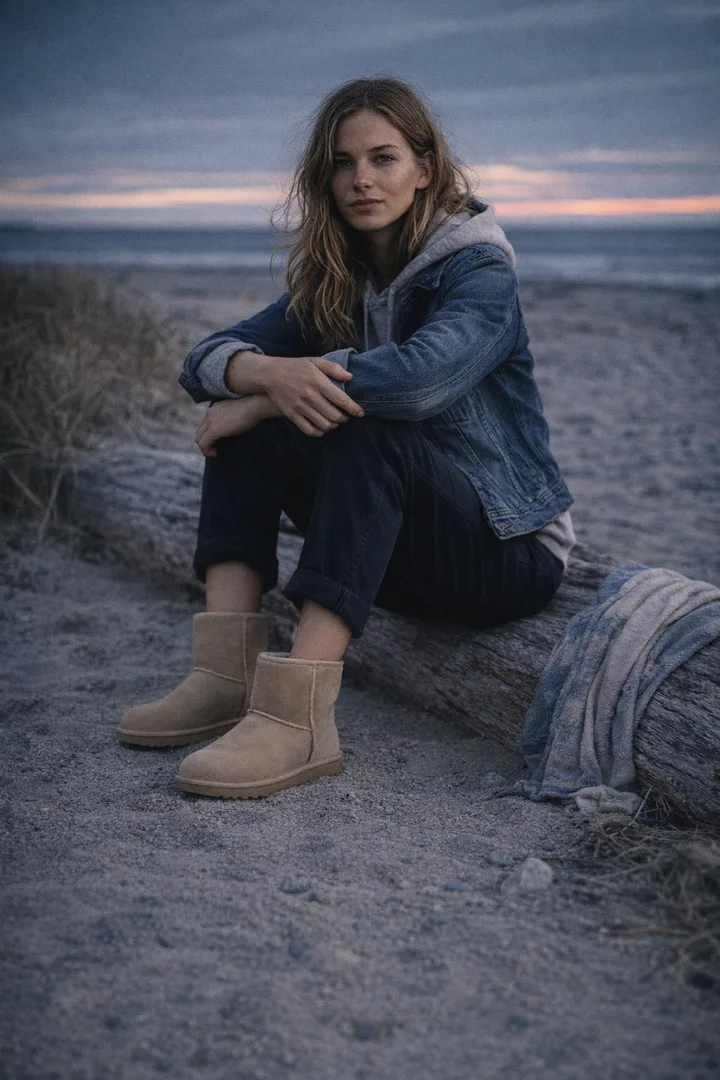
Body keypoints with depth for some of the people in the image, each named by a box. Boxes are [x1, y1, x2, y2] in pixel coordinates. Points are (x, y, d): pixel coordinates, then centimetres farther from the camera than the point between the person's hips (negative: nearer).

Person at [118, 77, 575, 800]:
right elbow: (207, 358, -5)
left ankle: (299, 714, -42)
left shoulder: (479, 271, -13)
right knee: (245, 429, -9)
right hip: (401, 550, 6)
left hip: (507, 550, -6)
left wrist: (256, 406, -26)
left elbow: (421, 375, -35)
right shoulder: (332, 280, 6)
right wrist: (273, 374, -30)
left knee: (368, 427, -33)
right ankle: (227, 676, -22)